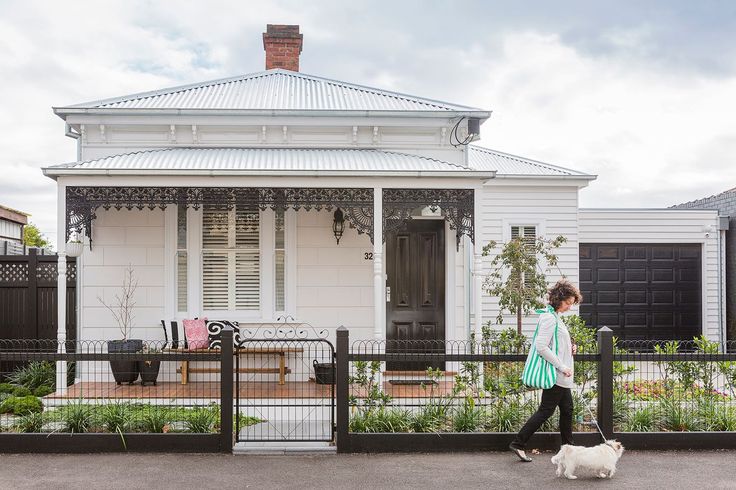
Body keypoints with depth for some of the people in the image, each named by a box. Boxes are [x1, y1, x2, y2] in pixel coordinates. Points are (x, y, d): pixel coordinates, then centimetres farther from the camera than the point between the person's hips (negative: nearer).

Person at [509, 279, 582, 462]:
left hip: (562, 375, 10)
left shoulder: (555, 317, 15)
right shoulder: (549, 318, -16)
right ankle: (518, 443, 0)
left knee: (567, 409, 15)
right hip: (555, 374, -10)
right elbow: (541, 346, -24)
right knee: (546, 410, -5)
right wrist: (562, 367, -21)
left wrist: (569, 347, 9)